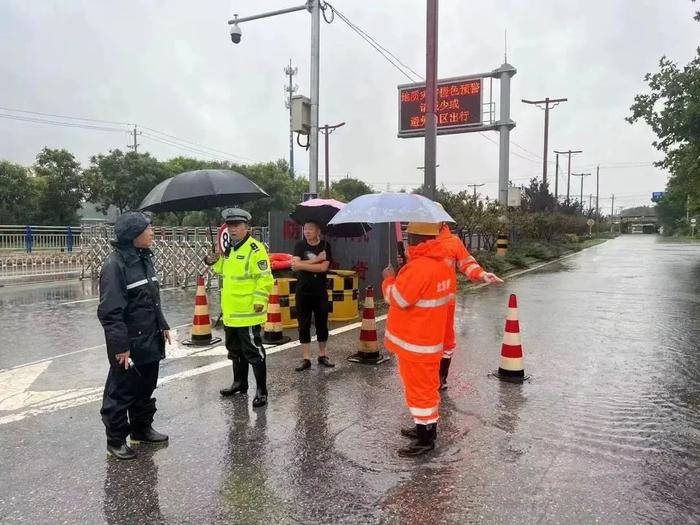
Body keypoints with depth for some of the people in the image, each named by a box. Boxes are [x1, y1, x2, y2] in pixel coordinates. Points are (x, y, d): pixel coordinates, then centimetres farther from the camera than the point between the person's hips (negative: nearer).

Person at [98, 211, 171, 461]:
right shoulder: (115, 264, -19)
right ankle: (115, 440, 21)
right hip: (129, 344, -8)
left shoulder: (144, 258, 8)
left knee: (146, 387, 19)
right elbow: (110, 311, -21)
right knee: (121, 391, 6)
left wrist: (162, 326, 17)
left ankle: (142, 428, 36)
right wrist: (121, 345, -22)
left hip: (149, 340, 8)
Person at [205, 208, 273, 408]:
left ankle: (261, 390, 10)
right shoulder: (229, 249, 13)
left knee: (253, 352, -1)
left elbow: (265, 278, -19)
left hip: (248, 313, -9)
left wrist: (259, 301, -22)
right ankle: (239, 383, 37)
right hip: (230, 312, 9)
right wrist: (215, 263, 9)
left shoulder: (255, 249, -15)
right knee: (235, 351, 21)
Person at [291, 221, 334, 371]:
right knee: (304, 326, 3)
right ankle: (306, 359, 11)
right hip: (303, 292, 1)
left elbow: (323, 267, -16)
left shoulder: (325, 246, -3)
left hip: (320, 292, 0)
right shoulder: (300, 245, 0)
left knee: (322, 325, 7)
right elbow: (294, 266, -14)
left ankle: (322, 356, 22)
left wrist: (302, 264, -13)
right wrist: (316, 259, -16)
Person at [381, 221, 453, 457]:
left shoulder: (418, 267, -25)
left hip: (415, 342, -9)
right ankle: (426, 428, 34)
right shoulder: (443, 265, 5)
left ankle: (426, 439, 13)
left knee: (419, 389, 2)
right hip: (431, 338, 9)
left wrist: (388, 279, -4)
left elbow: (397, 299, -19)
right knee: (427, 386, 20)